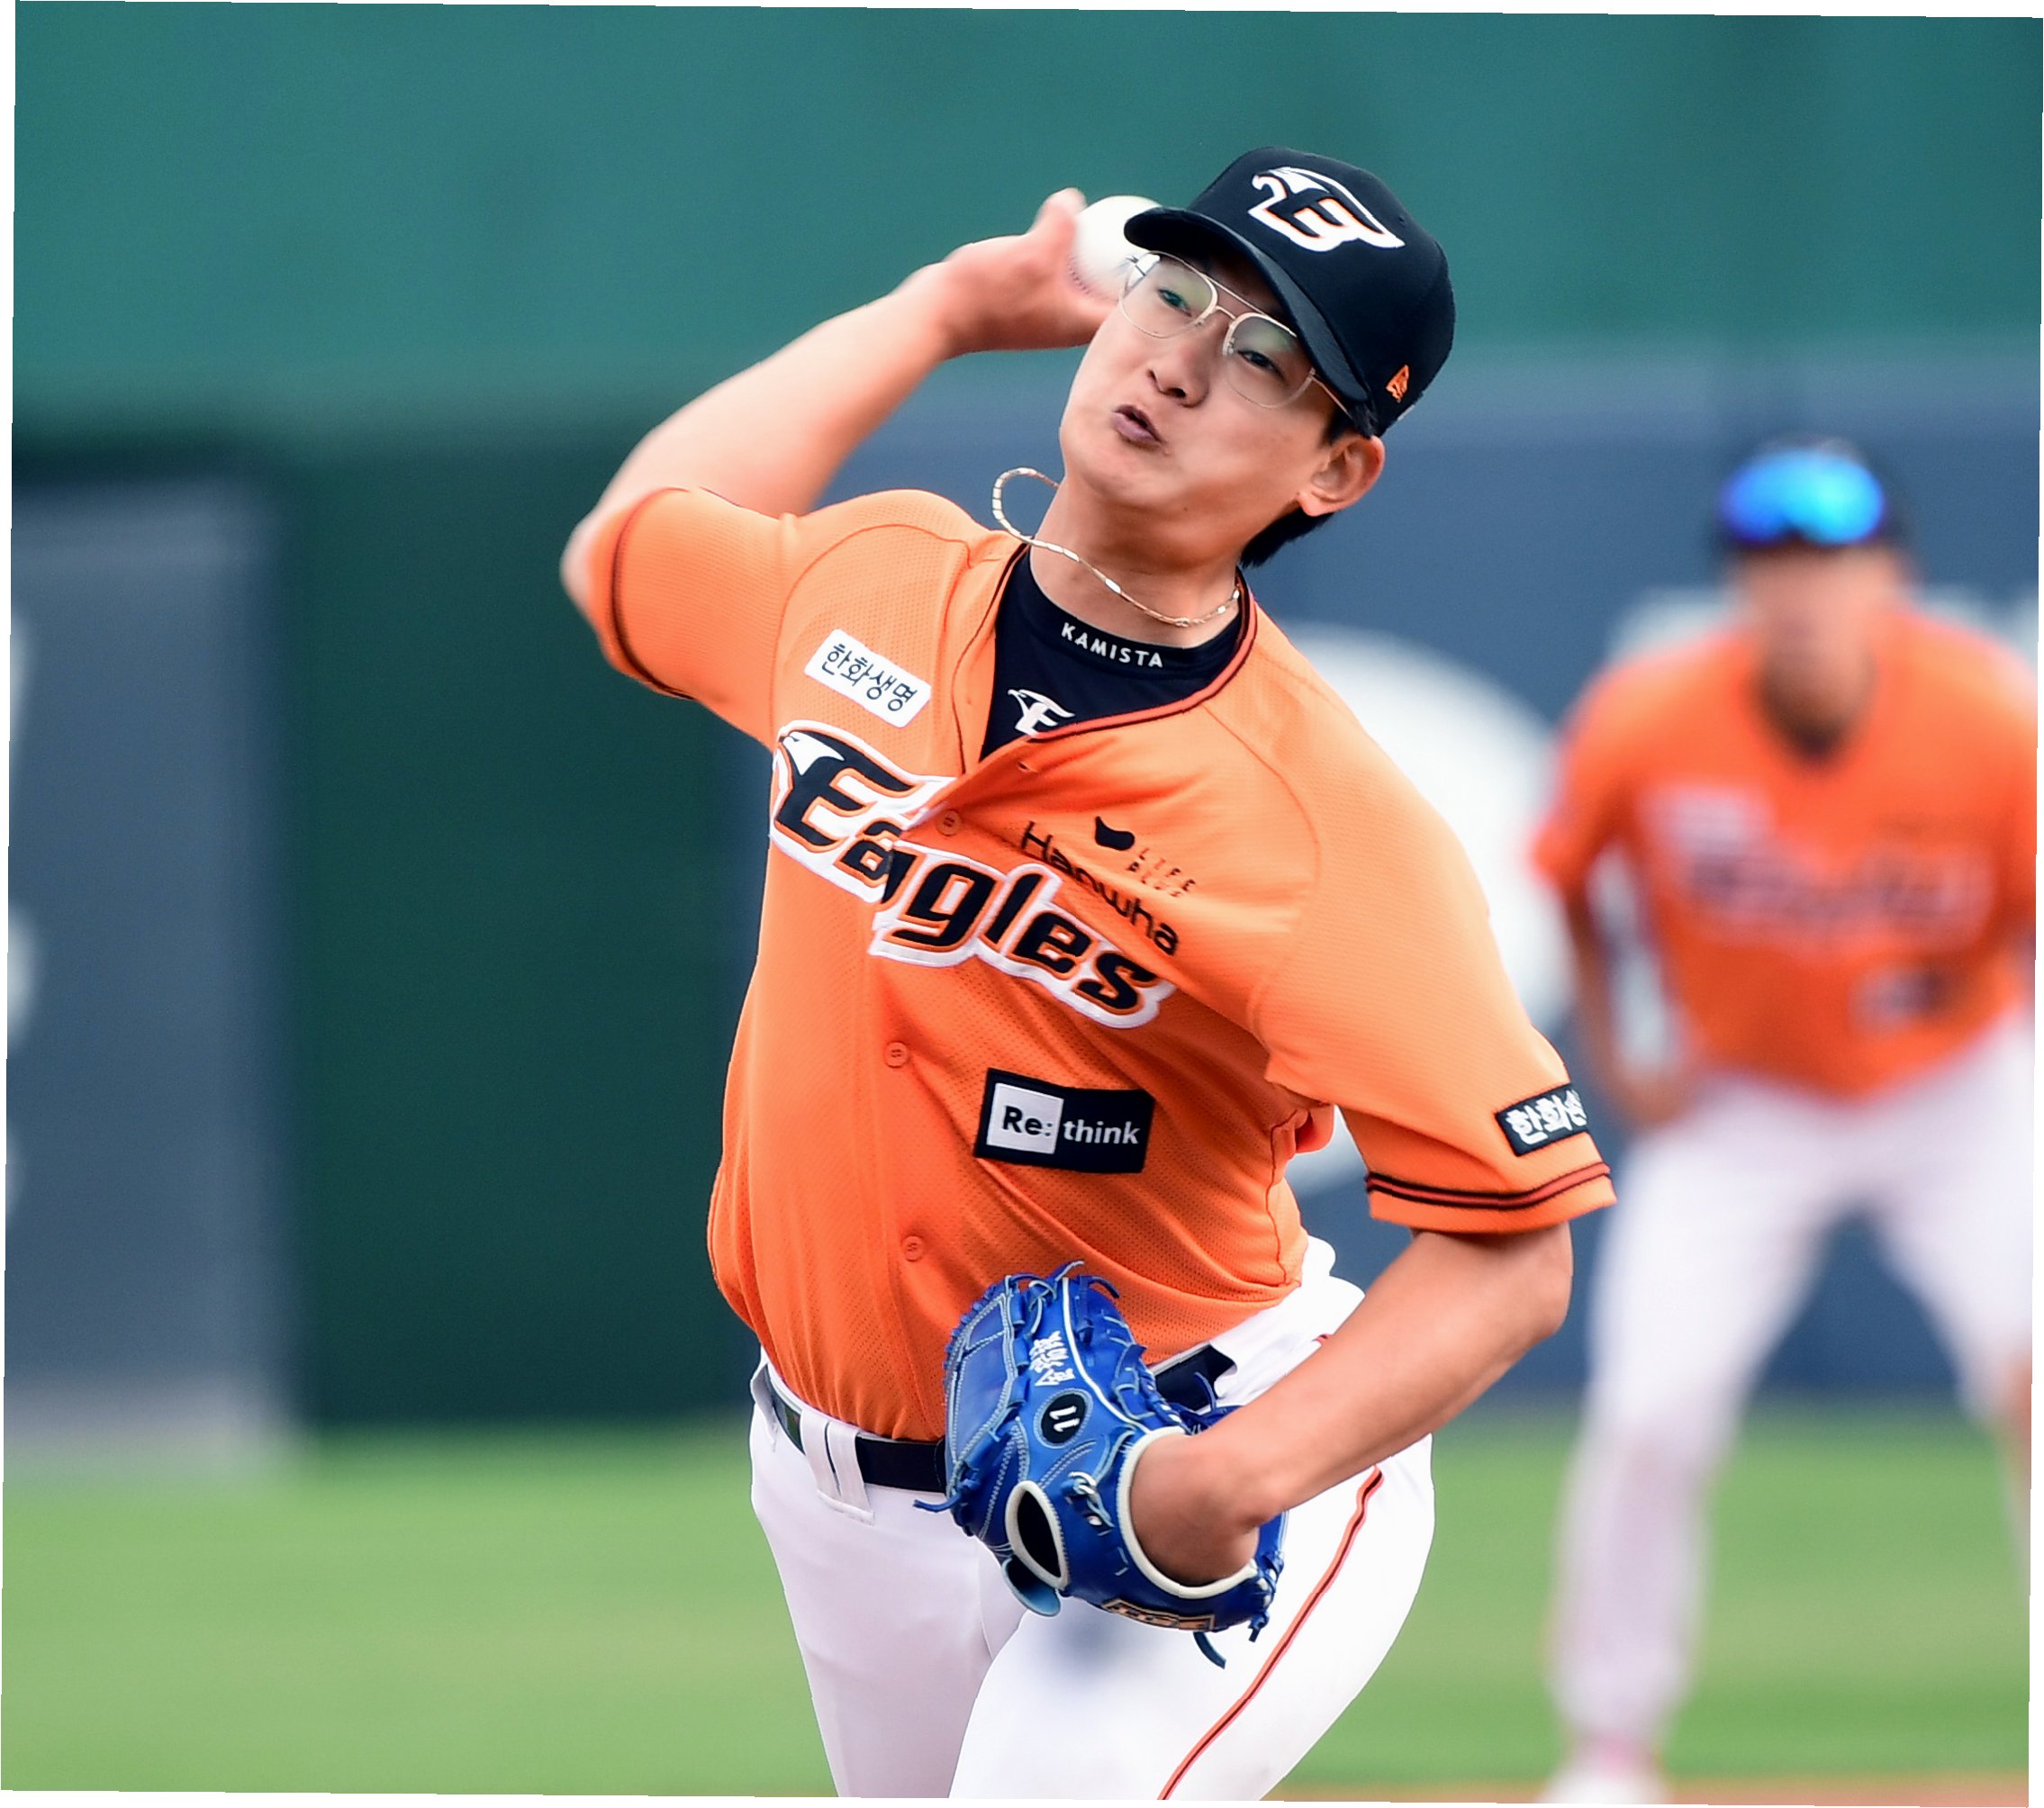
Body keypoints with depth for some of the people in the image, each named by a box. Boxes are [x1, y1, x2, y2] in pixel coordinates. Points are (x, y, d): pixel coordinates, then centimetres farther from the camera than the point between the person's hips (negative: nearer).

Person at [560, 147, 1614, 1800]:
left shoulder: (1326, 829, -21)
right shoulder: (876, 581, -2)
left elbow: (1511, 1251, -22)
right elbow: (620, 553, 21)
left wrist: (1232, 1480, -35)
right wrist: (941, 308, 18)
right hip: (843, 1480, 7)